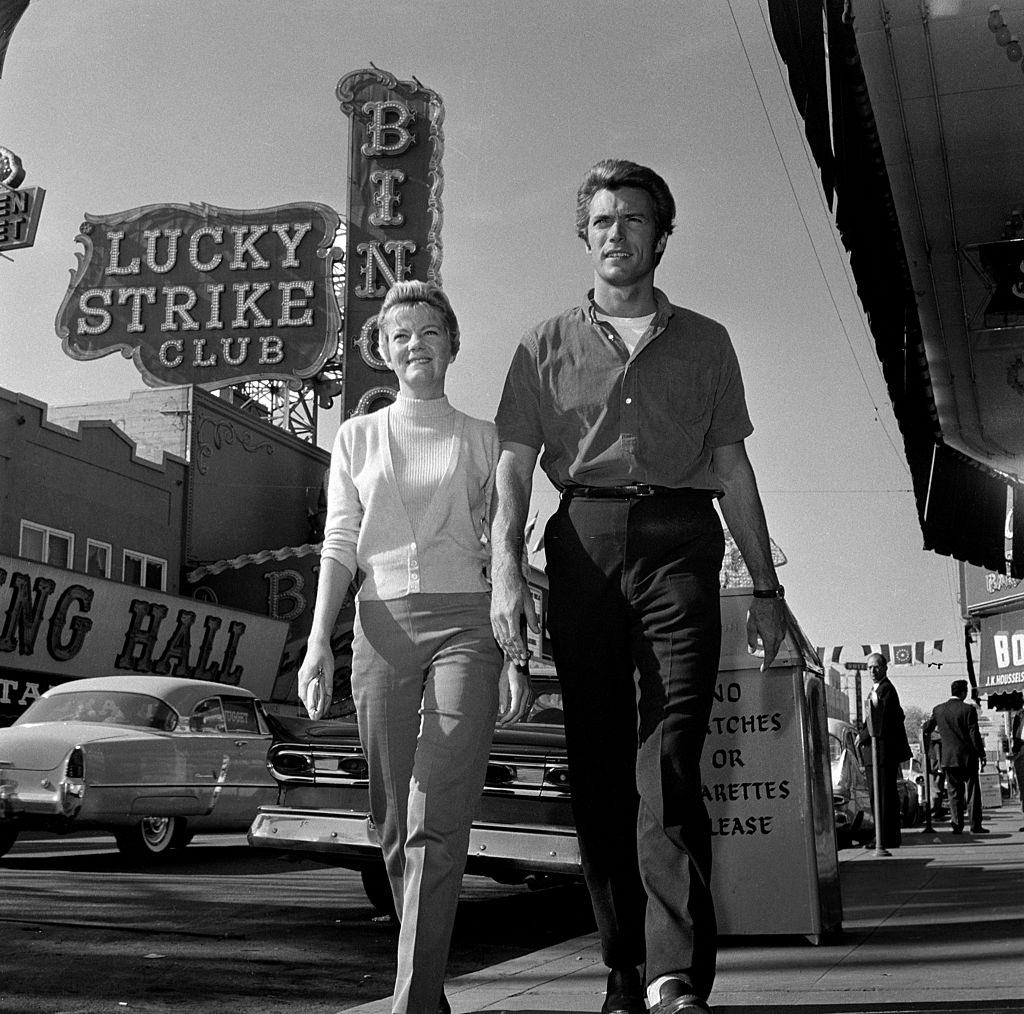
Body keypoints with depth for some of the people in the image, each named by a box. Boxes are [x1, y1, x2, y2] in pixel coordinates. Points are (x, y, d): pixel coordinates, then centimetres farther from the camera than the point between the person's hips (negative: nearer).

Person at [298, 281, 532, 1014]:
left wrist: (516, 656, 2)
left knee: (438, 817, -15)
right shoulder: (358, 438, 15)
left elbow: (504, 556, 9)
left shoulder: (482, 440, 12)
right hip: (383, 624, 2)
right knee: (395, 822, 4)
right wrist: (319, 641, -2)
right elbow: (340, 545, 10)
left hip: (464, 623, -2)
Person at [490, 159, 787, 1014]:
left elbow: (734, 470, 16)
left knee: (669, 757, -13)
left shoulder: (705, 343, 17)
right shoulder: (547, 348, 15)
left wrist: (766, 588, 10)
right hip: (584, 543, 1)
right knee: (598, 762, 1)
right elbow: (514, 466, 6)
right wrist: (507, 572, -9)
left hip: (679, 543, -1)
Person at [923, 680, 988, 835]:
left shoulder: (938, 709, 2)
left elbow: (927, 728, 13)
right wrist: (981, 754, -3)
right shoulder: (969, 709, -9)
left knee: (954, 793, 7)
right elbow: (974, 734, -10)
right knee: (972, 791, 6)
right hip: (968, 757, -3)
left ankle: (957, 825, 0)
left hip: (949, 758, 3)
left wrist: (927, 731, 37)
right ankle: (975, 825, 4)